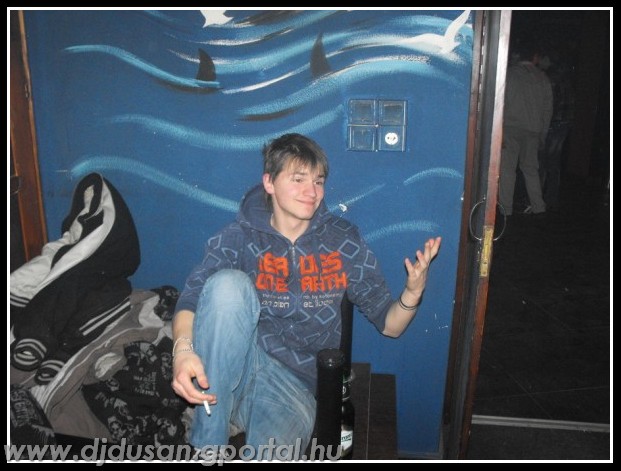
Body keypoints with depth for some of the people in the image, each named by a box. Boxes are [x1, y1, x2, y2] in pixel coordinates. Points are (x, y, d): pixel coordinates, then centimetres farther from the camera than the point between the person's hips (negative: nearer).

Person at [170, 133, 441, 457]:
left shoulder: (343, 242, 4)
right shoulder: (239, 238, 2)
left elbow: (389, 324, 5)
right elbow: (189, 301, -7)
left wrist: (413, 292, -17)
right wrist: (183, 349, -29)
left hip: (294, 384, -1)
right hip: (223, 375, 2)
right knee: (228, 283, -27)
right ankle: (206, 446, -19)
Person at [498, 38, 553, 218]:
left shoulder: (509, 73, -1)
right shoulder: (543, 78, 10)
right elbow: (548, 109, 12)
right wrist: (542, 135, 19)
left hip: (510, 128, -4)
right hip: (533, 130, 4)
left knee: (507, 169, -2)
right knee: (531, 168, 13)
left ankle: (505, 209, -4)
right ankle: (538, 207, 16)